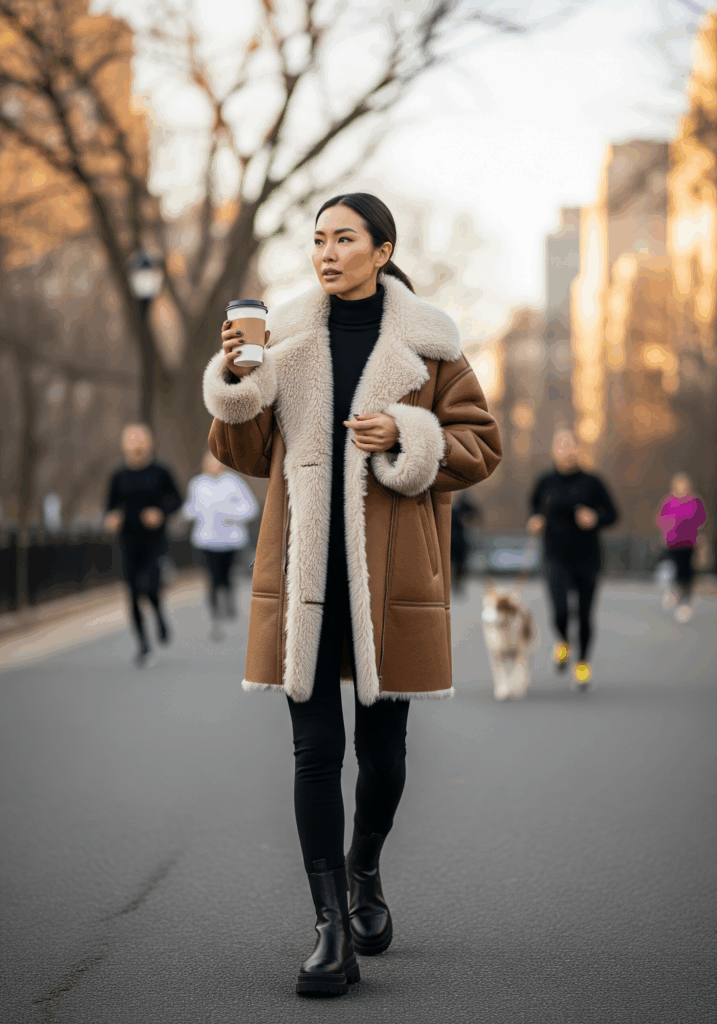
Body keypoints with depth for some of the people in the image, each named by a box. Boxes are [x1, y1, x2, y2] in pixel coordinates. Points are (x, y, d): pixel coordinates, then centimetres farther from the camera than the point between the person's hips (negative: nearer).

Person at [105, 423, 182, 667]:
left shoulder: (160, 473, -2)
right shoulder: (119, 476, 3)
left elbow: (176, 499, 5)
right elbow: (112, 505, 10)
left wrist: (161, 513, -14)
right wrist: (111, 519, -12)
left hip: (154, 539, -2)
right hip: (129, 541, 2)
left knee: (147, 585, -22)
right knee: (133, 595, 0)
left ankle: (160, 613, 13)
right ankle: (144, 646, 14)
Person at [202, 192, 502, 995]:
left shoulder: (426, 343, 3)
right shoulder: (287, 336, 8)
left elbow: (481, 446, 5)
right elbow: (246, 453, 10)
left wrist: (408, 436, -12)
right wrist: (235, 381, -8)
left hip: (390, 569, -1)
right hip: (305, 567, 1)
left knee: (383, 747, 7)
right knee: (316, 747, -3)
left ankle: (363, 873, 36)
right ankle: (332, 929, 1)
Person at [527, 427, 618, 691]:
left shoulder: (591, 483, -4)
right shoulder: (545, 483, -1)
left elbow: (612, 514, 4)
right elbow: (535, 503, 19)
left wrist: (595, 518, -16)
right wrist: (535, 521, 0)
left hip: (587, 559, 0)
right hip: (556, 559, 0)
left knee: (584, 616, 7)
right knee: (560, 611, -18)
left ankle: (583, 664, 31)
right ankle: (562, 643, 16)